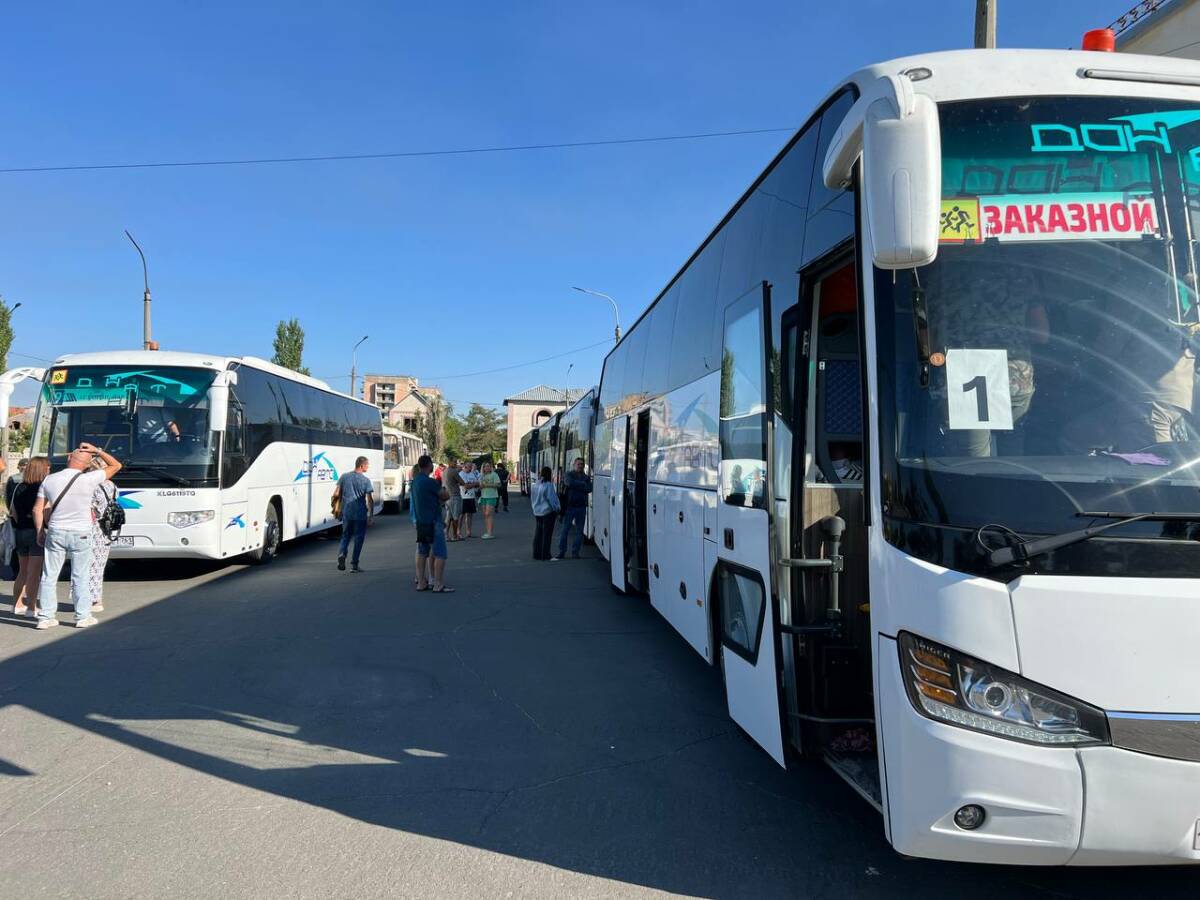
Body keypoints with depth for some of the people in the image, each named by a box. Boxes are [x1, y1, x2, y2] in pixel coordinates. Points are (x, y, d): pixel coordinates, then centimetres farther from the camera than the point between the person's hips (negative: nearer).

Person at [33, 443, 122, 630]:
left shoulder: (49, 480, -1)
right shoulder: (88, 479, -12)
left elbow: (37, 509, 2)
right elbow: (116, 465, 0)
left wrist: (40, 531, 12)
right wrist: (97, 451, 4)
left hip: (55, 533, 2)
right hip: (81, 534, -2)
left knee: (49, 576, 10)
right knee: (80, 577, 6)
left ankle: (45, 617, 13)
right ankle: (83, 616, 11)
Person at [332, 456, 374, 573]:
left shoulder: (344, 477, 2)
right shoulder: (366, 480, -8)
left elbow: (336, 494, 1)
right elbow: (369, 499, -11)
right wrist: (371, 514, -4)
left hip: (346, 513, 3)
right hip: (360, 514, -3)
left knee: (345, 536, 17)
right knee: (358, 538, 7)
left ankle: (341, 555, -7)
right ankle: (354, 564, 8)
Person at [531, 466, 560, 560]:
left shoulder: (535, 485, 3)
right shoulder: (548, 485, -17)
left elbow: (534, 498, 11)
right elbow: (551, 498, -14)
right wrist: (556, 508, -1)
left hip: (537, 512, 6)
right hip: (548, 511, -6)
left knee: (538, 533, 14)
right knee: (547, 533, 1)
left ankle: (537, 553, 16)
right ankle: (545, 554, 3)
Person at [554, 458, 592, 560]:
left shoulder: (586, 477, 12)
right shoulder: (569, 475, 4)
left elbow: (589, 489, -5)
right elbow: (569, 483, -19)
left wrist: (575, 485, -9)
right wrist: (582, 484, -9)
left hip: (581, 507, 3)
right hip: (570, 506, -3)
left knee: (580, 531, 4)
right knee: (565, 529, -1)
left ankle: (575, 552, 12)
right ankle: (562, 552, 6)